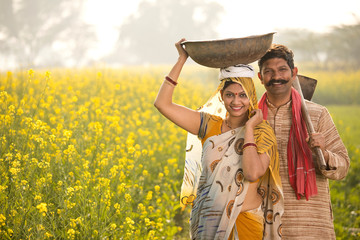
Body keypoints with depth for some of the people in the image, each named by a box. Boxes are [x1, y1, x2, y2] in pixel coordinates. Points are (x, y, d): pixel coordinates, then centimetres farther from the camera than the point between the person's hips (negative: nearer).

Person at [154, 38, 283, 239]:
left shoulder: (262, 133, -5)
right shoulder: (209, 125, 5)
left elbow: (253, 174, -21)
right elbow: (163, 103, 1)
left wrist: (249, 128, -15)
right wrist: (182, 59, 1)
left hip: (244, 223, -3)